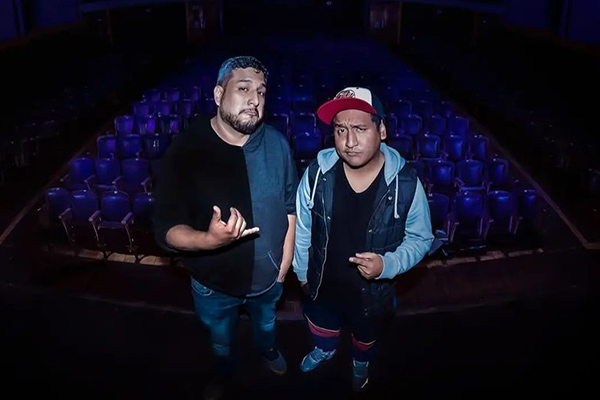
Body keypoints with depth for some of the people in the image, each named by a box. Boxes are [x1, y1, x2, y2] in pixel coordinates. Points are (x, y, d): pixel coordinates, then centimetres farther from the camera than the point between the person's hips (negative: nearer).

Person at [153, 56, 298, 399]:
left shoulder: (277, 144, -16)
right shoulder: (186, 151, -24)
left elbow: (290, 206, -3)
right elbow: (167, 229, -25)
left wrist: (286, 258, -5)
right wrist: (209, 240, -43)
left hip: (268, 276, 2)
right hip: (214, 283, -1)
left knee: (266, 321, 34)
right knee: (221, 340, 29)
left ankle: (268, 350, 68)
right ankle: (225, 372, 62)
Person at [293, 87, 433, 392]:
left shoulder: (406, 183, -26)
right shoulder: (317, 172, -24)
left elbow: (420, 238, -12)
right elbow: (301, 227, -7)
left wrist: (387, 265, -30)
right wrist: (301, 272, 5)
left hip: (373, 292, 0)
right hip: (322, 285, 1)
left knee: (365, 339, 32)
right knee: (322, 332, 32)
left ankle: (361, 364, 68)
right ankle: (324, 350, 69)